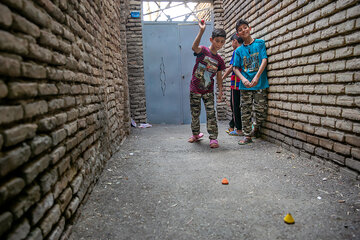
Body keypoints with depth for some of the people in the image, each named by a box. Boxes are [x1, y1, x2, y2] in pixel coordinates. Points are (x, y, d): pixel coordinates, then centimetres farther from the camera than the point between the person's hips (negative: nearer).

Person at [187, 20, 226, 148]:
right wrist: (201, 31, -45)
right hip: (195, 89, -2)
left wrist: (220, 91, 3)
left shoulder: (219, 60, 3)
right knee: (195, 114, 10)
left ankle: (213, 138, 4)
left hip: (208, 91, 2)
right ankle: (196, 134, 31)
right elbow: (194, 47, -33)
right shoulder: (203, 50, -9)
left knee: (211, 114, -3)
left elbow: (219, 76, 10)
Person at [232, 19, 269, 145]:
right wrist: (243, 79, -13)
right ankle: (247, 135, 12)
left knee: (261, 110, -1)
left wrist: (257, 77, -17)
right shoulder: (239, 50, 11)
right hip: (245, 85, 2)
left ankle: (256, 128, 27)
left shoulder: (260, 43, 6)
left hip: (260, 83, -1)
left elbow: (264, 60, -4)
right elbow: (235, 68, 6)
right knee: (245, 111, 2)